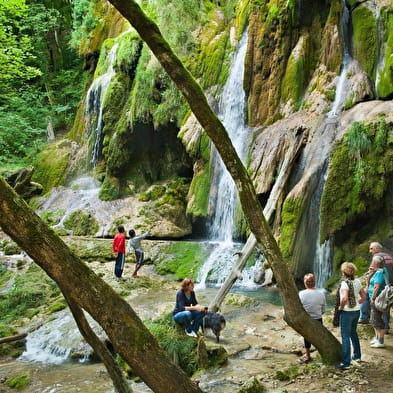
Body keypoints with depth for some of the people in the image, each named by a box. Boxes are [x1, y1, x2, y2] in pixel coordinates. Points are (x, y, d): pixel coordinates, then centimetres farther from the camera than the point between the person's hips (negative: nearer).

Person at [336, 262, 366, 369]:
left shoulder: (345, 283, -20)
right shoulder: (357, 281, 2)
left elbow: (345, 298, -31)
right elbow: (364, 297, 7)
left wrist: (341, 307, -15)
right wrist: (356, 303, 12)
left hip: (347, 312, -7)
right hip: (357, 311, 7)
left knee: (345, 337, -2)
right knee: (353, 333, 26)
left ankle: (346, 363, 1)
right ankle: (357, 356, 37)